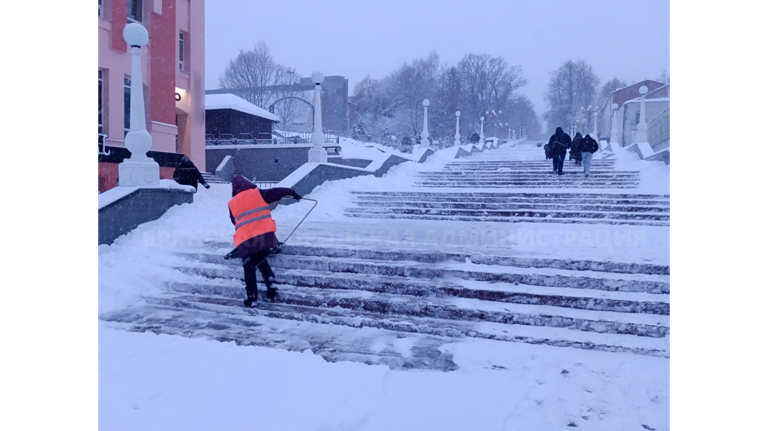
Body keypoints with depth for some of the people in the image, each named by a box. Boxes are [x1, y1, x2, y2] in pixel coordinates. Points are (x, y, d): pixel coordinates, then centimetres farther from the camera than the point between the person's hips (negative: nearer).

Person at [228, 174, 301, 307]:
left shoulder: (232, 204, 11)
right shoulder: (258, 194, 4)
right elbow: (277, 192, 5)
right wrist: (292, 192, 21)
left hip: (246, 239, -1)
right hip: (265, 235, 1)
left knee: (249, 268, 12)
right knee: (261, 261, 23)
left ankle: (251, 297, 11)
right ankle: (271, 285, 4)